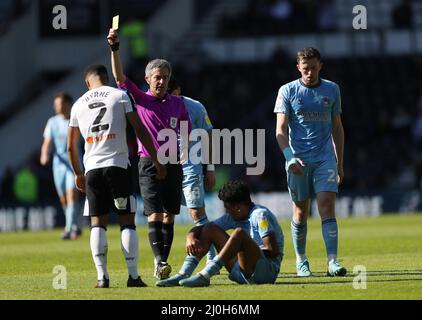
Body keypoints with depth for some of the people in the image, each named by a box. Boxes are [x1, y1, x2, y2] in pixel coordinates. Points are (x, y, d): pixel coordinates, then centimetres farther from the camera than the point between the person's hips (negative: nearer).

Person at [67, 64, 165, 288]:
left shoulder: (79, 105, 13)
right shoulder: (120, 96, 4)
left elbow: (71, 147, 17)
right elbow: (140, 130, -2)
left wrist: (78, 174, 31)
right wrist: (156, 161, 4)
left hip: (92, 168, 3)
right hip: (118, 164, -2)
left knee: (98, 223, 6)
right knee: (127, 221, 2)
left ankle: (102, 276, -3)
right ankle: (133, 276, -4)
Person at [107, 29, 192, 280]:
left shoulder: (178, 104, 10)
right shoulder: (141, 99, 2)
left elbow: (187, 130, 24)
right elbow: (120, 76, -9)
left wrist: (185, 151, 10)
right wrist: (115, 48, -20)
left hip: (173, 164, 3)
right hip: (149, 163, -3)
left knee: (169, 217, 2)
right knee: (155, 216, -14)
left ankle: (162, 264, 7)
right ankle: (160, 261, -23)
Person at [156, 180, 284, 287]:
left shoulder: (260, 215, -11)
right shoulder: (233, 217, 13)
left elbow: (273, 251, -19)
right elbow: (199, 229, 13)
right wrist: (191, 238, -9)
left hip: (268, 270, -8)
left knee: (239, 233, -32)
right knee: (210, 229, 6)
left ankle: (204, 277, -36)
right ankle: (183, 275, -10)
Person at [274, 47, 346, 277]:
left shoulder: (331, 90, 8)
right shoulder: (287, 91, 0)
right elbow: (281, 130, -6)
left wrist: (340, 163, 13)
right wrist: (290, 157, -21)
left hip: (325, 159, 1)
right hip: (298, 161, -1)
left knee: (327, 207, -12)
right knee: (301, 211, 5)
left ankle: (332, 262, -19)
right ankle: (301, 261, 21)